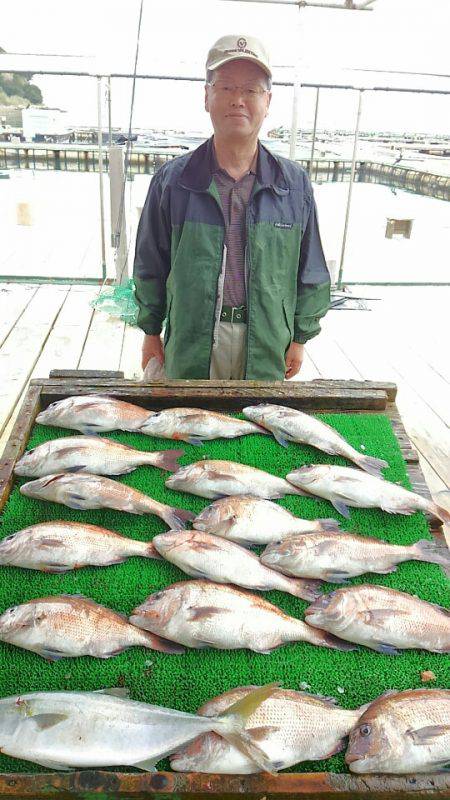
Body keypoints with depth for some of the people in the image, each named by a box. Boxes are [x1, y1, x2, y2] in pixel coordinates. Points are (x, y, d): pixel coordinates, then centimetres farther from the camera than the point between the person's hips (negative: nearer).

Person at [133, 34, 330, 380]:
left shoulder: (295, 183, 2)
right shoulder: (172, 180, 0)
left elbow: (310, 273, 8)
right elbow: (151, 265, 7)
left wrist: (300, 338, 8)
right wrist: (151, 333, 9)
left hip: (266, 348, 1)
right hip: (191, 347, -1)